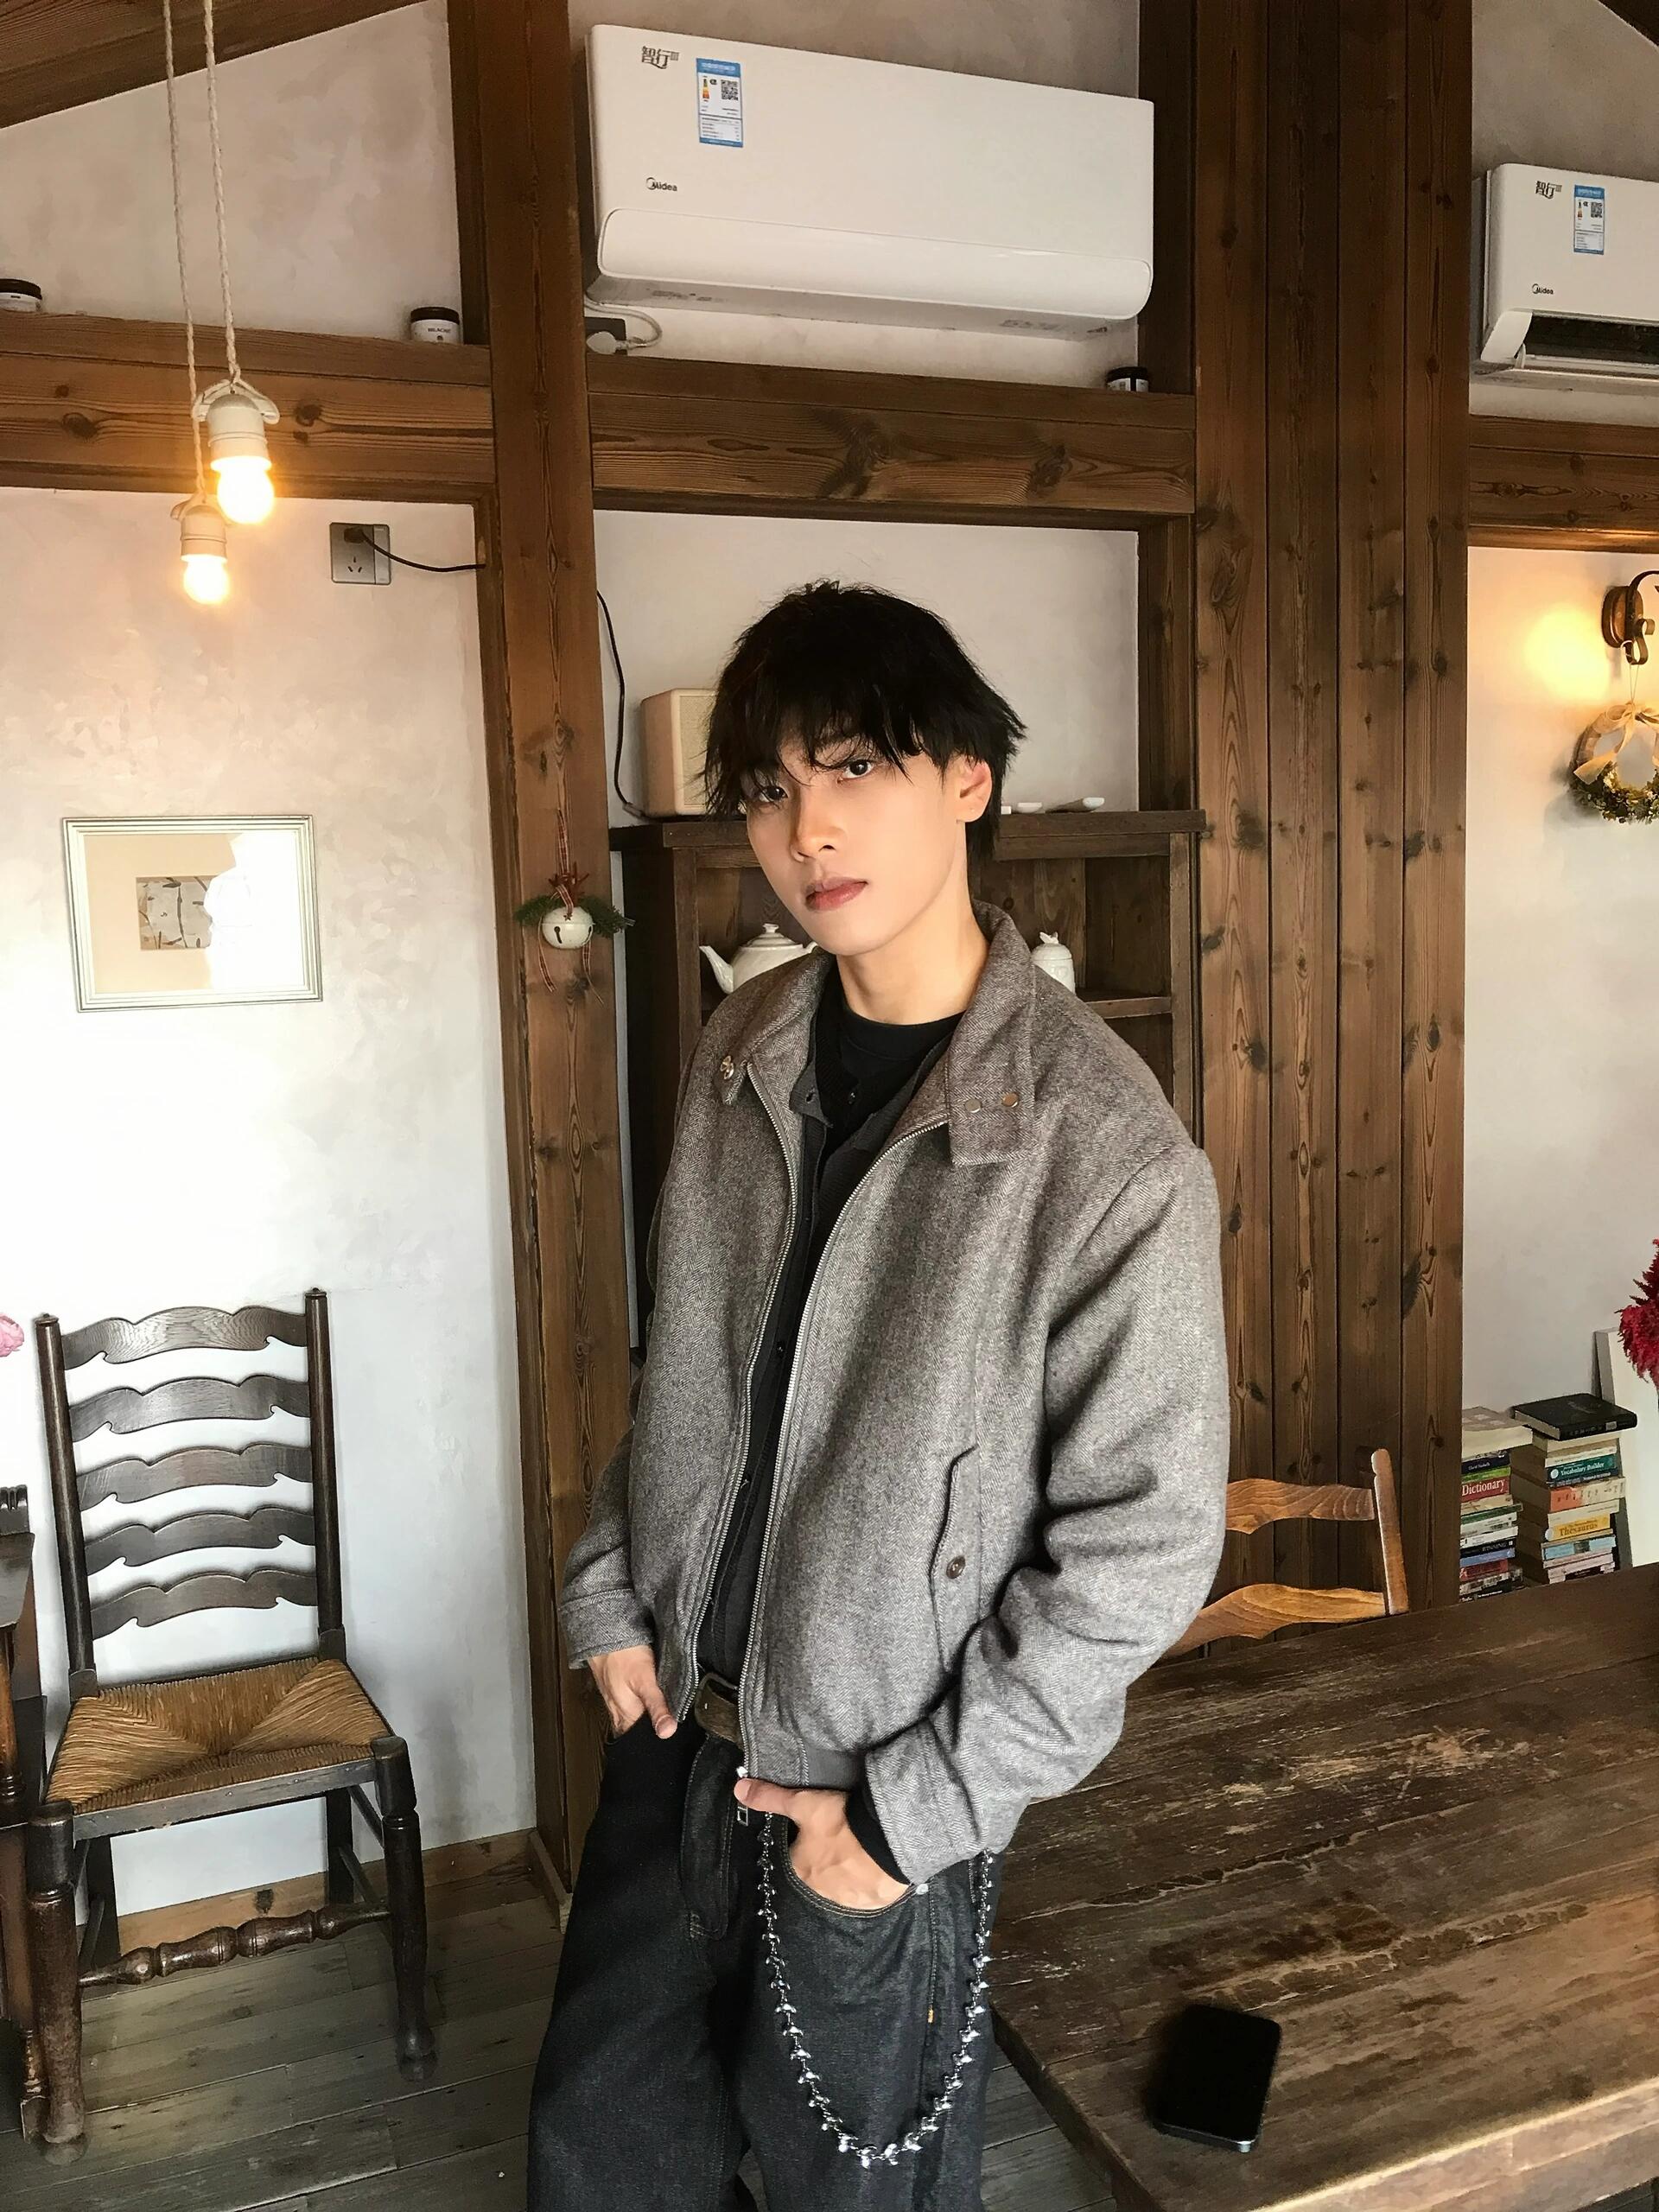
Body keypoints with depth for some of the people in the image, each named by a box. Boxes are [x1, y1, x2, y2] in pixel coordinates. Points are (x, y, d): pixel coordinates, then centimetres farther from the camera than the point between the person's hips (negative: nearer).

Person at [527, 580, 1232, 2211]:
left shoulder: (1108, 1152, -24)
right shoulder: (743, 1053, -4)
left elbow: (1141, 1545, -18)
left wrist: (916, 1811, -15)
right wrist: (607, 1587, 4)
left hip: (876, 1790, -5)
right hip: (673, 1726, 6)